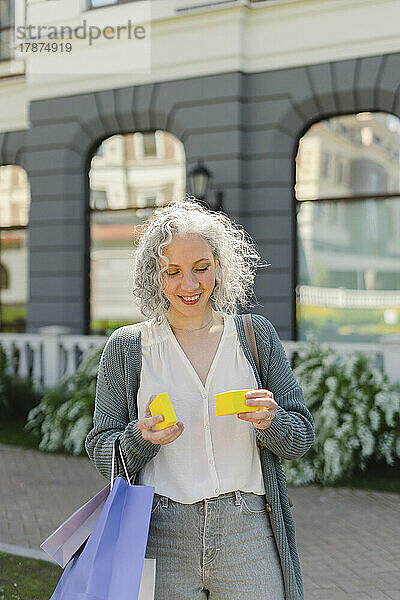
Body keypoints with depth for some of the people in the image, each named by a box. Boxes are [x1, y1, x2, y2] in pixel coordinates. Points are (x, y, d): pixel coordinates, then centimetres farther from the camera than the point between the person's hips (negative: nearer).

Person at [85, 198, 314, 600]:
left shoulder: (255, 334, 5)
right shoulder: (127, 346, 3)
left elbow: (301, 438, 5)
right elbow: (101, 453, 4)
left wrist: (270, 421, -16)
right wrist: (142, 437, -17)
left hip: (247, 536, 1)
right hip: (161, 537, 0)